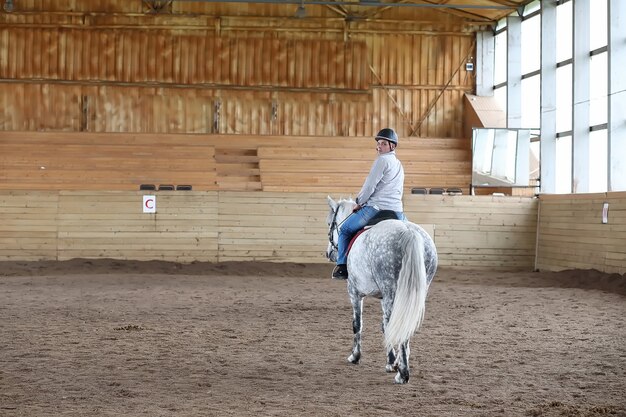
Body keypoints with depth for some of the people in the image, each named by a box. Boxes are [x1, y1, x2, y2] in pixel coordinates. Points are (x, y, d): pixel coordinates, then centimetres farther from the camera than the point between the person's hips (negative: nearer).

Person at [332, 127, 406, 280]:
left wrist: (359, 203, 5)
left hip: (376, 208, -7)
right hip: (397, 212, 8)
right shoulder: (399, 164, 21)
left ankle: (342, 267, 3)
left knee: (345, 230, 9)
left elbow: (369, 186, -11)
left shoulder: (382, 160, -7)